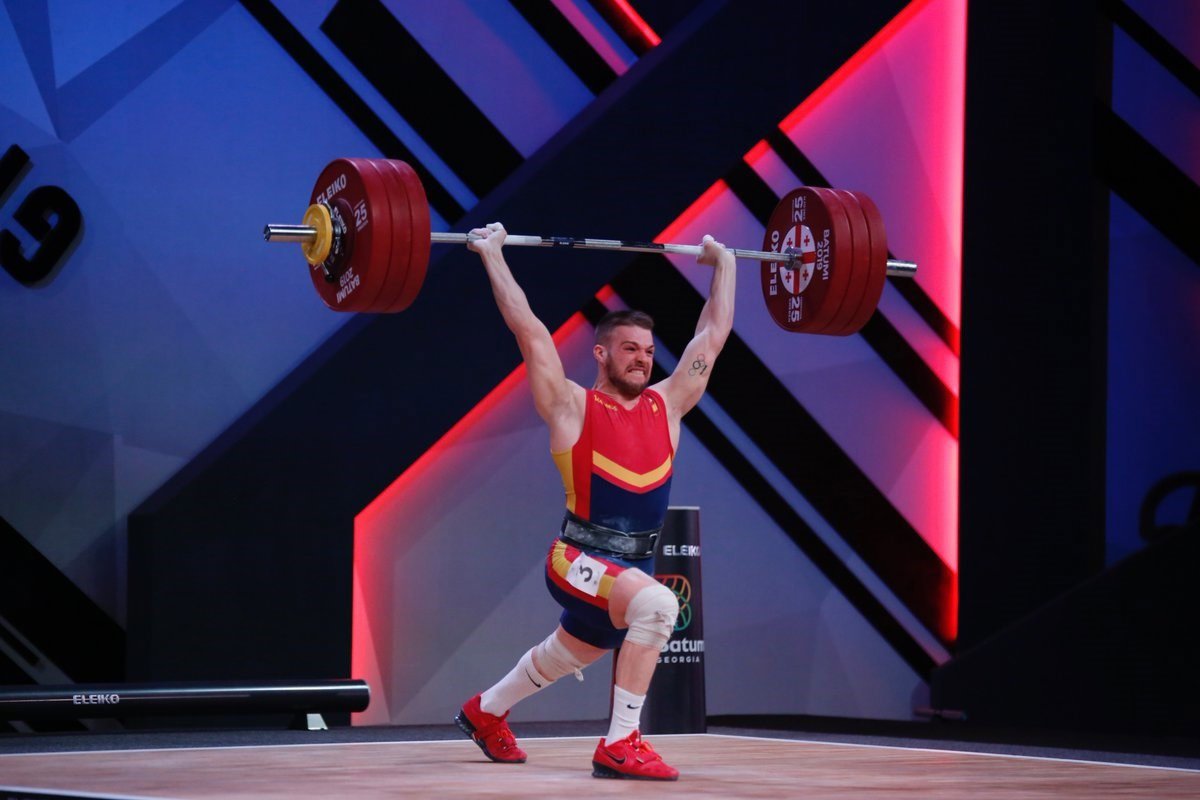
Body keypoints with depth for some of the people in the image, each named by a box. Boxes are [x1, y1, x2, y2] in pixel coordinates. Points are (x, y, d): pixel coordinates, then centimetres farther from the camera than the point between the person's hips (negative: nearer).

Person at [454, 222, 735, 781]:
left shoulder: (666, 406, 6)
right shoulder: (572, 409, -6)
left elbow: (712, 334, 15)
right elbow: (528, 329, -7)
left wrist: (723, 264, 22)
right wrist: (492, 254, -4)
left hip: (633, 566, 7)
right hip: (580, 561, -7)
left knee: (567, 655, 26)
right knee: (656, 603, -34)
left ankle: (485, 713, 54)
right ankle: (619, 746, -27)